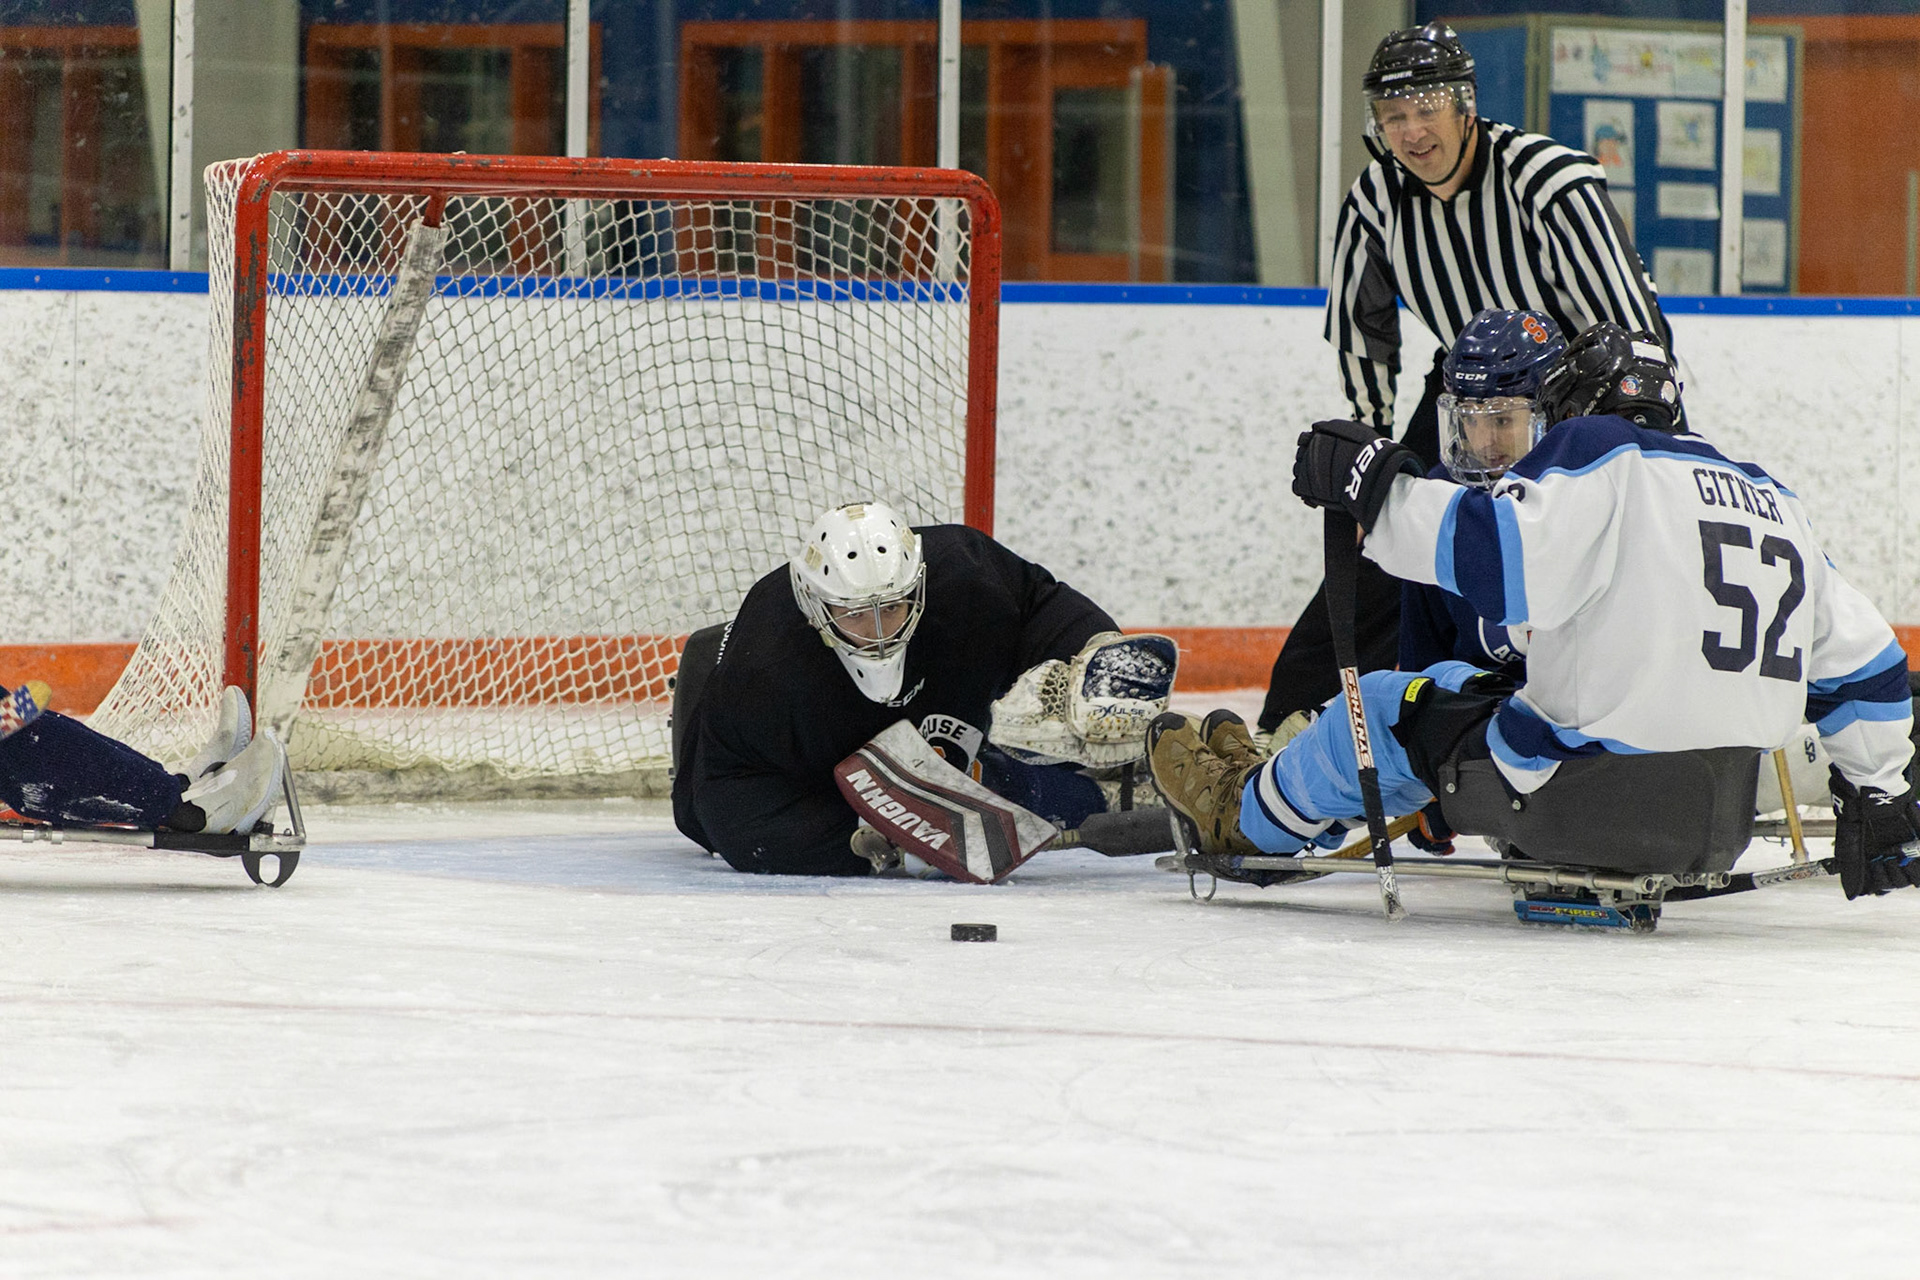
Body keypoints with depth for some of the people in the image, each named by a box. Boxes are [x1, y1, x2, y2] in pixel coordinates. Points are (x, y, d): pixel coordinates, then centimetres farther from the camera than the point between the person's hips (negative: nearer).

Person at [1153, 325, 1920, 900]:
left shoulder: (1598, 455, -4)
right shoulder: (1772, 499, 17)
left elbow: (1499, 553, -22)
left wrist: (1376, 487, -12)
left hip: (1590, 800, -7)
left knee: (1391, 707, 17)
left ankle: (1245, 815, 40)